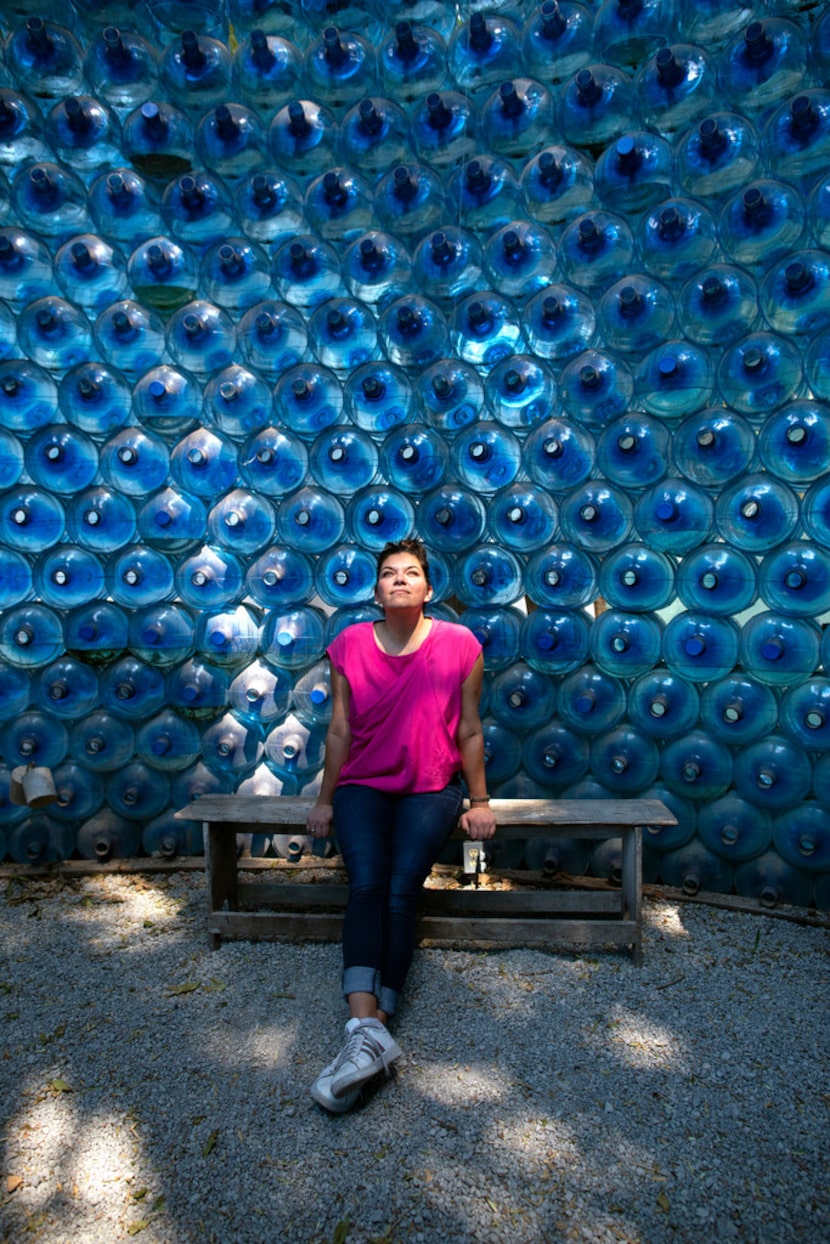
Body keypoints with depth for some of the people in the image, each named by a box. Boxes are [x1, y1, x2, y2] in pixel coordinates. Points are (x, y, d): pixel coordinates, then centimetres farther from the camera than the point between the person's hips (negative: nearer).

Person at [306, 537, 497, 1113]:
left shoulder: (459, 645, -4)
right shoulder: (350, 645, 0)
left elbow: (470, 731, 1)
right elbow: (340, 731, 5)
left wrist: (480, 801, 4)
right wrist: (325, 800, 7)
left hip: (431, 788, -1)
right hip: (363, 785, 1)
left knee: (402, 888, -20)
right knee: (367, 884, -22)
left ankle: (368, 1031, -20)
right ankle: (370, 1030, -29)